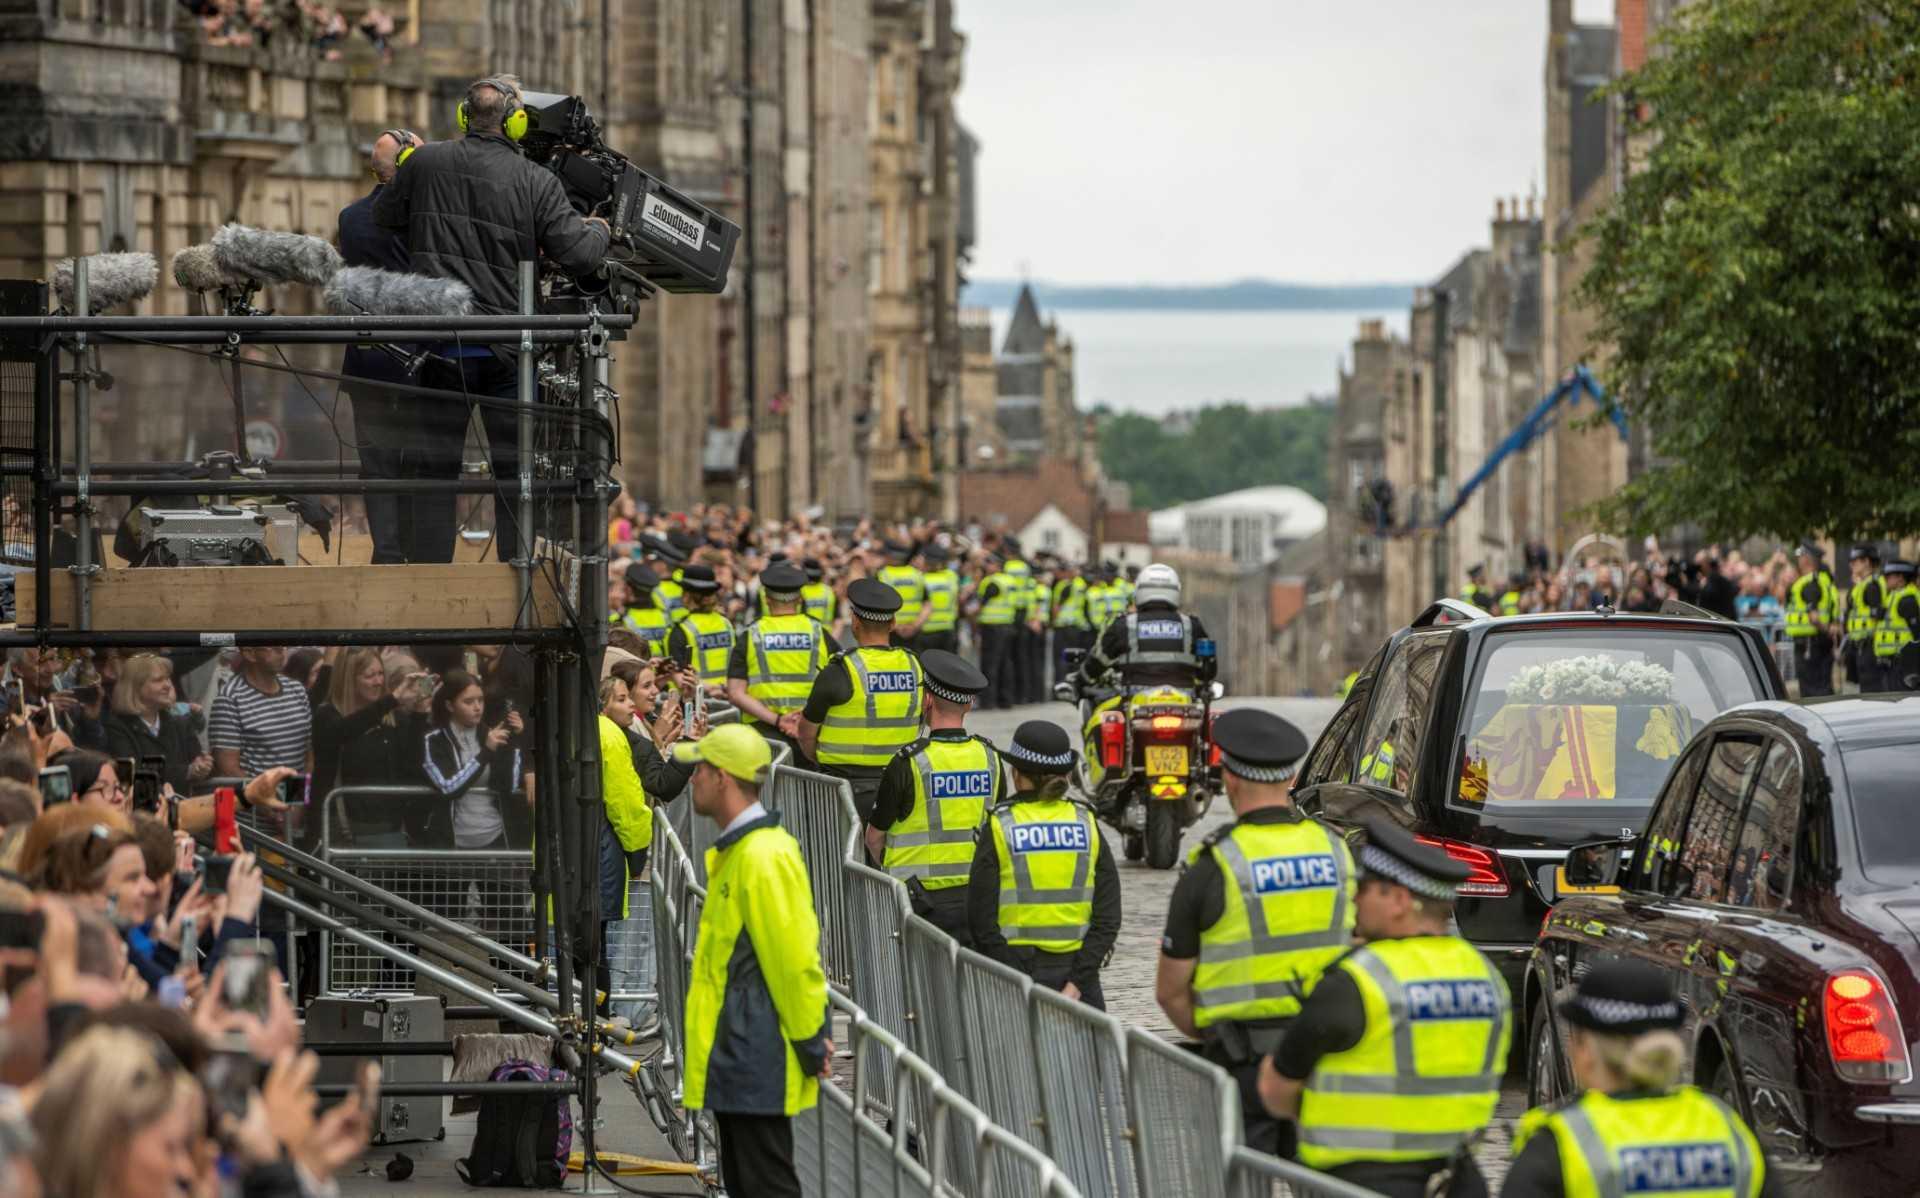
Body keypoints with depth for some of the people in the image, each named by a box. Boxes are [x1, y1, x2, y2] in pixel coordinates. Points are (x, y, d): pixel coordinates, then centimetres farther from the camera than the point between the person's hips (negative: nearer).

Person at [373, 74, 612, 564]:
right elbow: (577, 254, -6)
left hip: (439, 345, 1)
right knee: (514, 472, 7)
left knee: (434, 469, 7)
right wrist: (598, 230, 16)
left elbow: (383, 215, 16)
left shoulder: (423, 164, 0)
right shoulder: (537, 183, -4)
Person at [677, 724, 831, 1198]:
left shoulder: (764, 856, -19)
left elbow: (794, 959, -20)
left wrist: (810, 1044, -16)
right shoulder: (736, 851, 15)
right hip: (735, 1062, 11)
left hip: (756, 1063, -11)